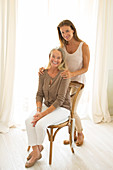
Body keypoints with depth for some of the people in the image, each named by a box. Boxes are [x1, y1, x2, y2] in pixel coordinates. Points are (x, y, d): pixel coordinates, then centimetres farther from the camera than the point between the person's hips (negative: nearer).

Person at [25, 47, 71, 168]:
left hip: (62, 108, -5)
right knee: (29, 121, -20)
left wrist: (43, 114, -23)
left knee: (40, 124, -27)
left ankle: (39, 146, 7)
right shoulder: (43, 73, 0)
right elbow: (39, 94, 3)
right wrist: (38, 111, -14)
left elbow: (60, 100, -20)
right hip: (47, 105, 5)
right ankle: (36, 152, -4)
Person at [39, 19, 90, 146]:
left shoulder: (83, 46, -14)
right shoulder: (62, 47, -2)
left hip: (78, 81, -4)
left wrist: (72, 74, -31)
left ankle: (80, 133, 23)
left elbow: (85, 68, -13)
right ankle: (73, 134, 31)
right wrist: (44, 69, -25)